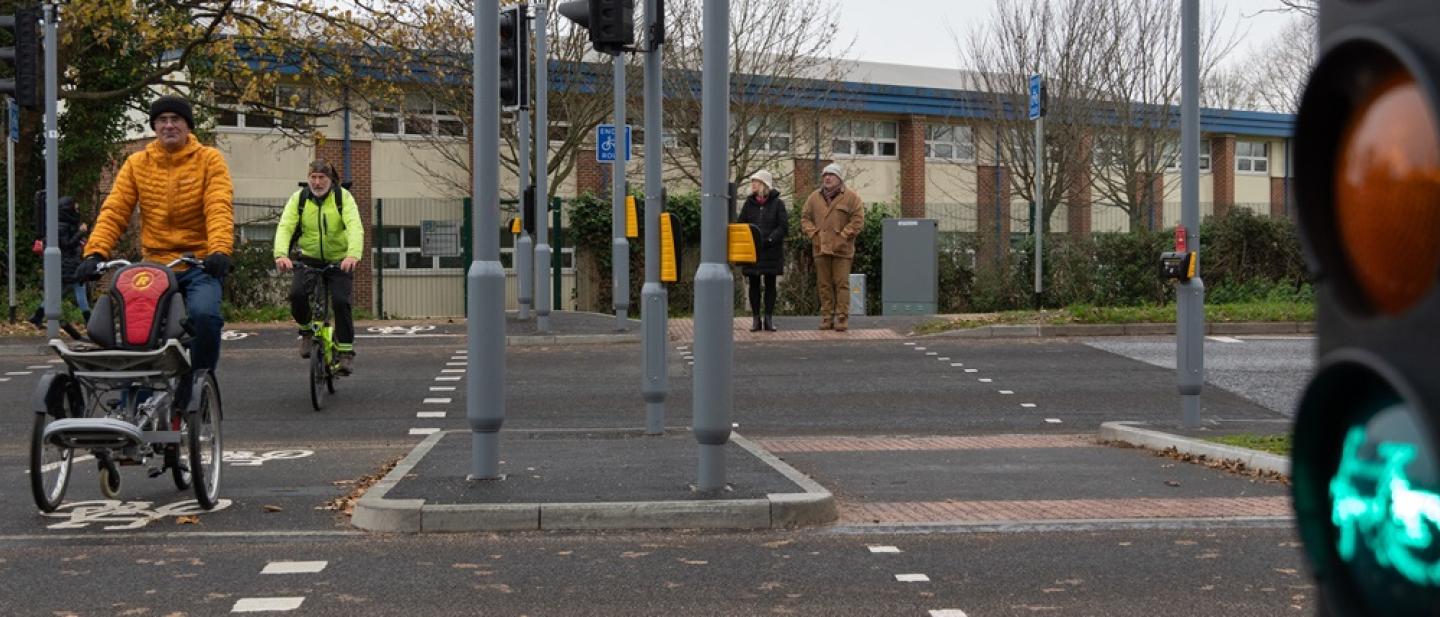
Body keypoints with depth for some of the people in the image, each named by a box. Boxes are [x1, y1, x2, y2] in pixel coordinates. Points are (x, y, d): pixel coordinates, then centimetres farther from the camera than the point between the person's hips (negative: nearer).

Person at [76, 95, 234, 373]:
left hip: (199, 264, -3)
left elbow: (219, 208, -12)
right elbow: (114, 211, 1)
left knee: (204, 314, -26)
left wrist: (220, 250, -29)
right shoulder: (137, 163, 9)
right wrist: (95, 253, -14)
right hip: (154, 264, 3)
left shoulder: (209, 159, 2)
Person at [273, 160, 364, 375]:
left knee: (340, 301, -20)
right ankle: (306, 331, 4)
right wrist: (281, 254, -37)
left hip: (339, 261, -1)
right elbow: (285, 227, -17)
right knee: (297, 293, -24)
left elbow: (355, 227, -24)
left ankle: (346, 351, -6)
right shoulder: (299, 198, -4)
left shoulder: (343, 197, -9)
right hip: (309, 259, 1)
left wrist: (353, 254, -43)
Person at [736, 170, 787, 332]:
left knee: (770, 285, 4)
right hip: (751, 251, 2)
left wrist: (769, 240, -17)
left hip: (771, 251, -2)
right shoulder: (749, 203, 8)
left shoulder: (777, 203, -1)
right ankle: (755, 319, 9)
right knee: (754, 285, 4)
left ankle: (769, 319, 9)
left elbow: (784, 227, -6)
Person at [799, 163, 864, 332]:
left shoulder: (851, 197, -1)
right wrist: (813, 234, -1)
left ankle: (842, 317, -2)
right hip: (821, 248, 4)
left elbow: (858, 220, -5)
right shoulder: (814, 197, 11)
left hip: (842, 249, -4)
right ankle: (827, 316, 12)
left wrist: (843, 236, -11)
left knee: (841, 283, -5)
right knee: (824, 284, 6)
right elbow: (805, 218, 14)